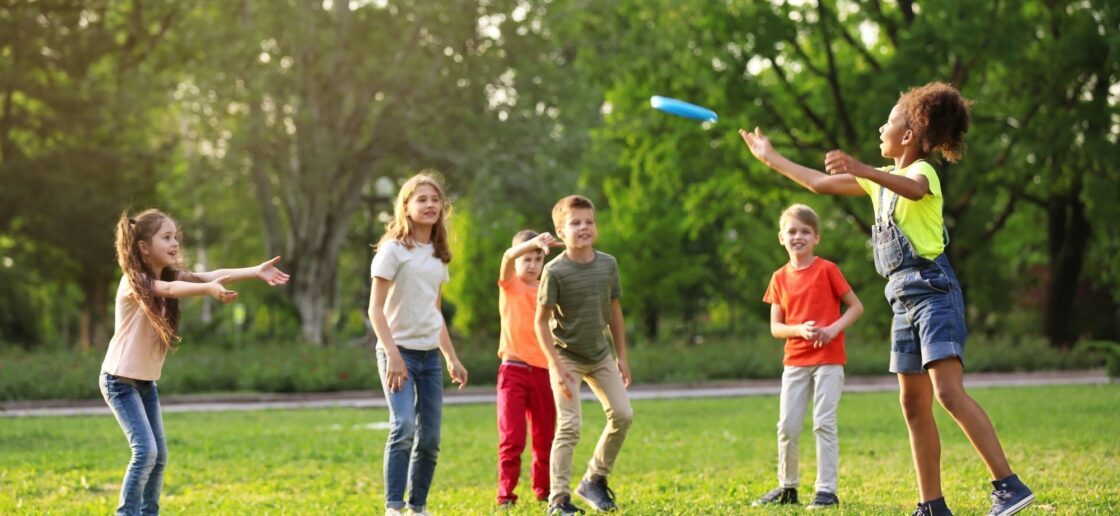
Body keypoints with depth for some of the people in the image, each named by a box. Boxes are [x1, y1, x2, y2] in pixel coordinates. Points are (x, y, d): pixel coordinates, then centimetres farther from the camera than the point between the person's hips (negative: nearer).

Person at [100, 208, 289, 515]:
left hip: (147, 382, 8)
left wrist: (256, 272, -28)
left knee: (159, 455, 8)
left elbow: (210, 275, -12)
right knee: (145, 450, -17)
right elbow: (169, 290, -40)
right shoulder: (133, 281, -19)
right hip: (120, 380, -8)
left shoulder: (170, 275, 3)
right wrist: (209, 289, -59)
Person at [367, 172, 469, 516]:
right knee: (404, 426, -21)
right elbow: (375, 309, -10)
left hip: (430, 355, 7)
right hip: (399, 351, -7)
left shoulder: (437, 255, 14)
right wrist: (392, 354, -19)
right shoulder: (394, 249, -6)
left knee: (430, 437, 4)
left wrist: (452, 358, 16)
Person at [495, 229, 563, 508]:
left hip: (543, 371, 4)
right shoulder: (510, 285, 0)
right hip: (513, 370, -4)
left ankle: (544, 491, 22)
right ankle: (506, 494, -2)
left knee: (545, 437, 9)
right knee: (512, 438, -8)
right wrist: (534, 242, -41)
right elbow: (508, 257, -22)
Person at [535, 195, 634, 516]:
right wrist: (556, 365, -19)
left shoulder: (608, 264, -3)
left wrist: (621, 357, 8)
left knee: (623, 414, -1)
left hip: (600, 356, 5)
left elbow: (614, 312, 8)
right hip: (567, 356, -5)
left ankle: (594, 481, 16)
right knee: (569, 427, -10)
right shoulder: (555, 271, -17)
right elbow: (541, 321, -14)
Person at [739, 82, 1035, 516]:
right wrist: (771, 158, 31)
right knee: (913, 403, 5)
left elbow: (913, 188, -34)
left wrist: (858, 169, -49)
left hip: (933, 290, -9)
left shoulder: (923, 171, -7)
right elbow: (821, 183, 29)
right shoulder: (882, 180, 19)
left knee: (949, 392, -20)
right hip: (905, 299, 9)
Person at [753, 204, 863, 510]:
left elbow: (856, 307, -1)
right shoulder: (780, 278, 6)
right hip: (795, 361, 4)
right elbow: (775, 327, 5)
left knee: (824, 424, -6)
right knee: (787, 426, 4)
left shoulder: (827, 270, -4)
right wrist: (799, 330, -15)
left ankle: (827, 490, -3)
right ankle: (787, 487, 19)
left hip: (829, 360, -4)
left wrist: (834, 328, -17)